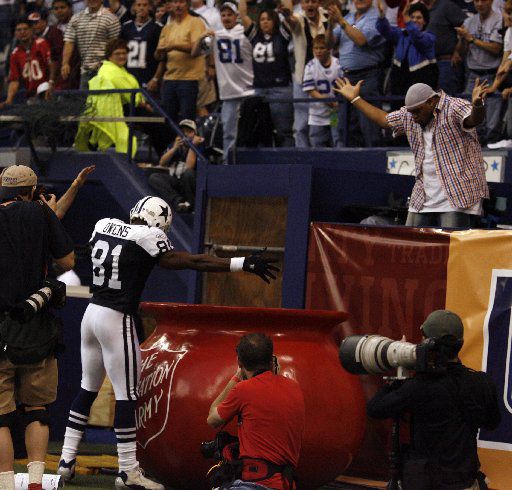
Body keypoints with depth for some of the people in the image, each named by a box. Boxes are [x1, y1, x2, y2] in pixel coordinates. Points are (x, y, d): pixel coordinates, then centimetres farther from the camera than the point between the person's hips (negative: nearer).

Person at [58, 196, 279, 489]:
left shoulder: (104, 226, 7)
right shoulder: (147, 239, -12)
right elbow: (193, 262, -12)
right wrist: (244, 264, -11)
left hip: (92, 312, 7)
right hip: (117, 319, -7)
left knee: (88, 388, 16)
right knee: (127, 394, -2)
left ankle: (67, 460, 17)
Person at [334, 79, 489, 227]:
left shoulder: (455, 108, -12)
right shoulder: (408, 116, 13)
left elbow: (474, 119, -30)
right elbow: (383, 119, 26)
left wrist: (477, 105, -54)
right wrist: (354, 99, 29)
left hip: (456, 195, -8)